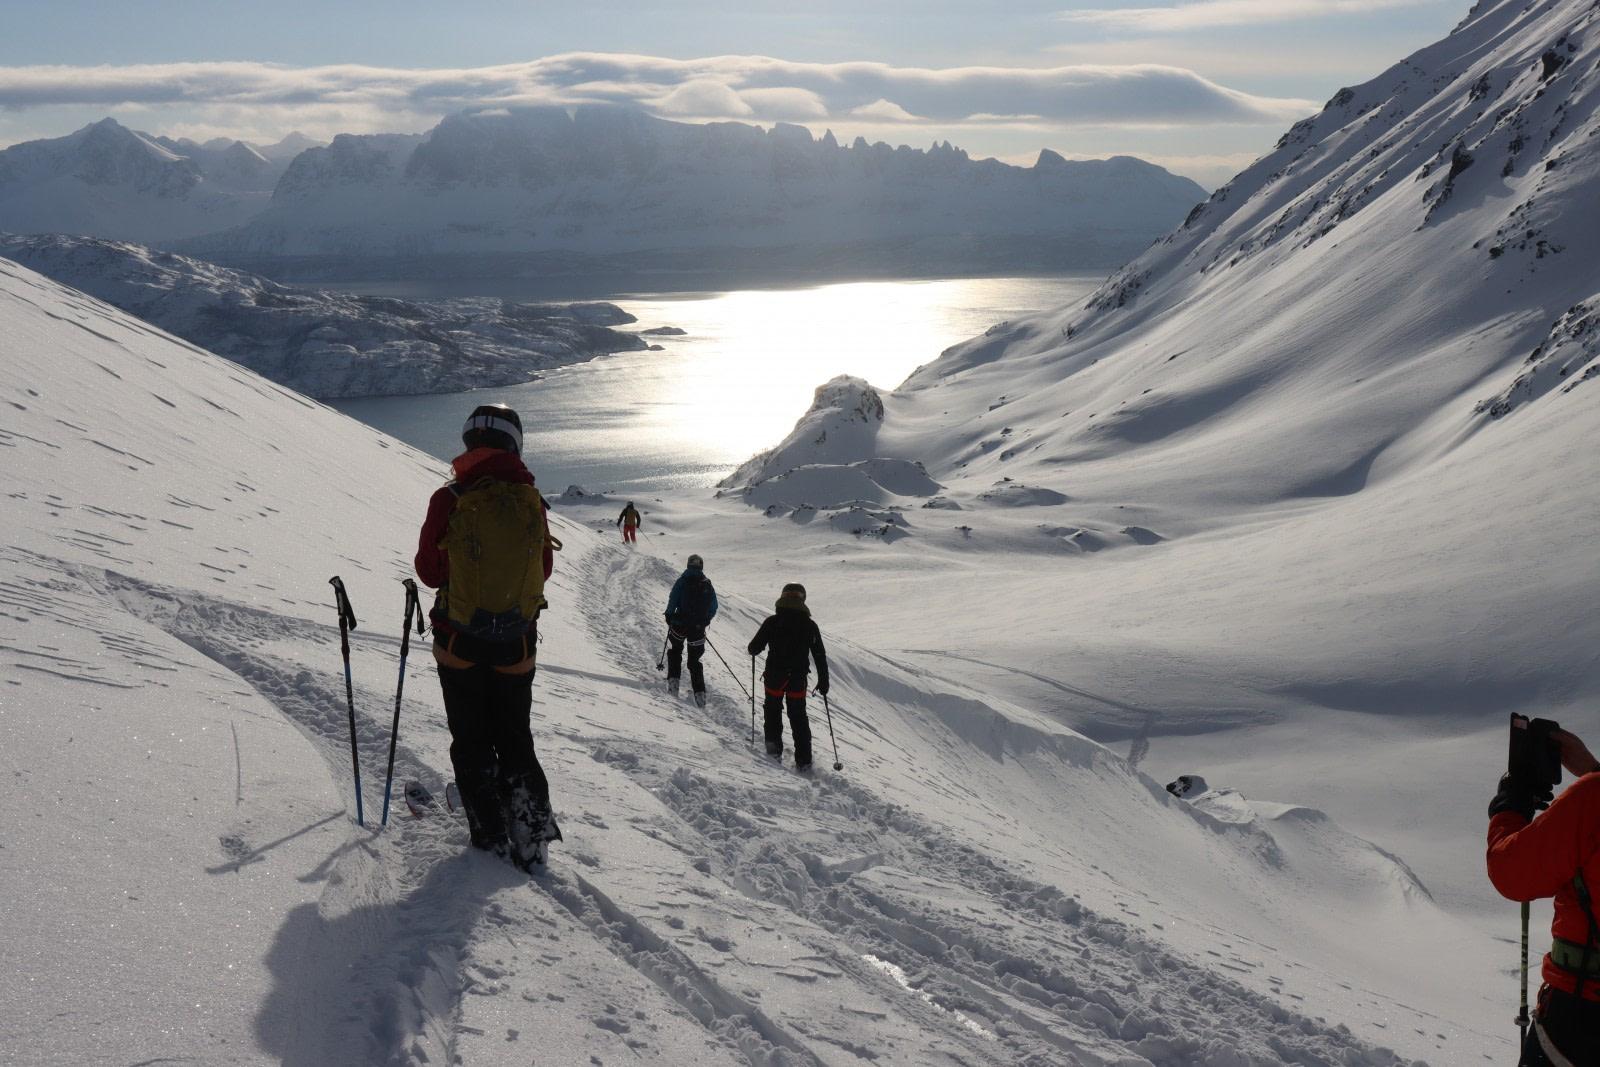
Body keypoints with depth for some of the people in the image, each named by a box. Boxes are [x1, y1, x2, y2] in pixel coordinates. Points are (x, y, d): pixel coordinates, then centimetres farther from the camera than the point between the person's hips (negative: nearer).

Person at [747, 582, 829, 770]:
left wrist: (753, 648, 20)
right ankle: (803, 760, 8)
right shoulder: (810, 626, -3)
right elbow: (820, 656, 0)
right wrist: (823, 681, 8)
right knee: (798, 716, 11)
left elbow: (754, 648, -5)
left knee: (773, 711, 20)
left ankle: (774, 747, 10)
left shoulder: (772, 622, -7)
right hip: (798, 679, 1)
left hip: (774, 677, -1)